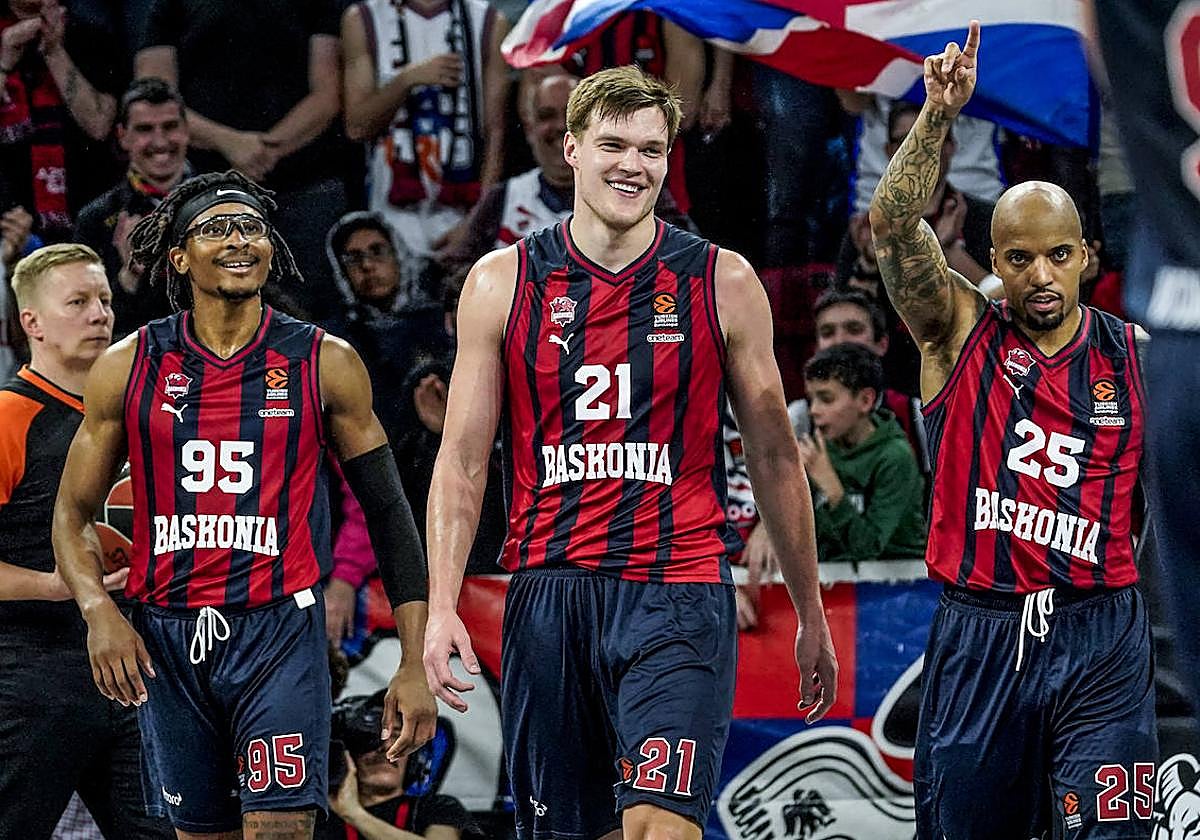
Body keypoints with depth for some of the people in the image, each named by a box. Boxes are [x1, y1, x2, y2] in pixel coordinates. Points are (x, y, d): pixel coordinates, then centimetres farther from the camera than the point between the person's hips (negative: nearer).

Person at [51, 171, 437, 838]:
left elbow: (387, 510, 6)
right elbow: (74, 513, 10)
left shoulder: (325, 364, 2)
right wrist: (98, 610, -10)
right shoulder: (129, 368, 5)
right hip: (167, 640, 2)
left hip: (280, 633, -2)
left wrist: (416, 662, -1)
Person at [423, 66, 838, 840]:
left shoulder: (722, 284, 4)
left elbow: (776, 457, 10)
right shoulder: (503, 283, 6)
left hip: (679, 594, -2)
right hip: (548, 594, 2)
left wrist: (811, 616, 13)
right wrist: (442, 606, -5)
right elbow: (463, 459, 6)